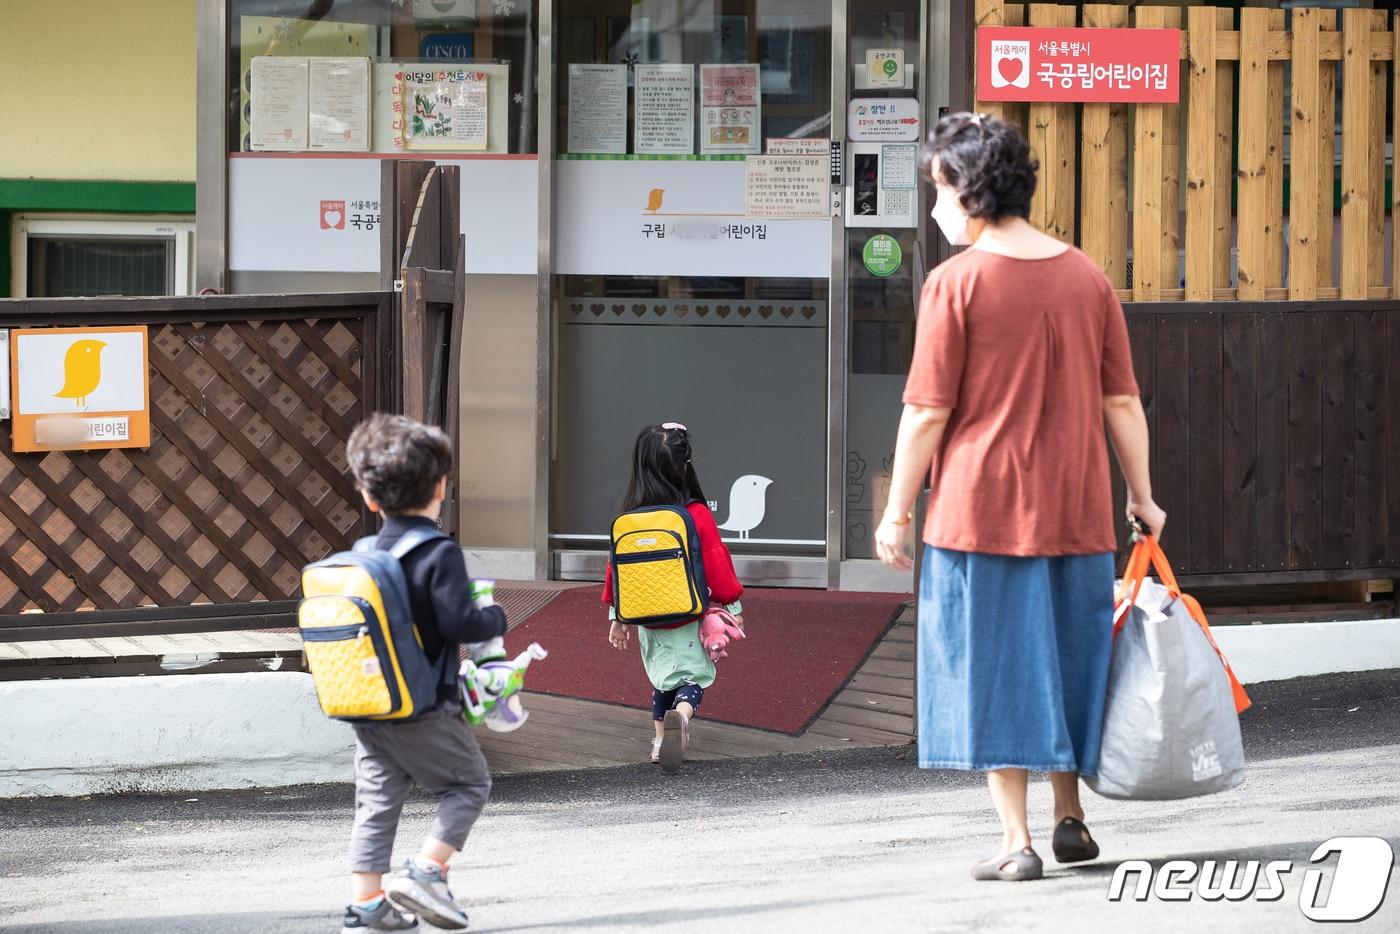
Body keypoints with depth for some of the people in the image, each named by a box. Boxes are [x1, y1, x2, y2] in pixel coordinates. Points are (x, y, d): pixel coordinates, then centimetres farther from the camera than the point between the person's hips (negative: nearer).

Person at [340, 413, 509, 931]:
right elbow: (461, 622, -21)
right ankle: (425, 871, -4)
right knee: (468, 784, 10)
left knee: (377, 802, 9)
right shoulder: (440, 554, -15)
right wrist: (496, 617, -2)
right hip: (424, 709, -6)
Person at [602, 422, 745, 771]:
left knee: (663, 677, 21)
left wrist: (617, 617, 15)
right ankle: (681, 715, -28)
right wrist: (734, 607, 5)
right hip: (688, 620, -3)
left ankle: (661, 739, 19)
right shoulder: (697, 516, -15)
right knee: (692, 677, 2)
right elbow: (717, 564, -8)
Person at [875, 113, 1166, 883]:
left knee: (992, 667, 3)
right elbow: (1122, 401, 6)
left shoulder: (957, 282, -10)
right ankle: (1070, 819, 27)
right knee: (1067, 654, 18)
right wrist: (1141, 496, 15)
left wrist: (897, 511, -2)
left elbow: (928, 412, -10)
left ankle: (1016, 840, 1)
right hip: (1075, 506, 4)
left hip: (981, 507, -4)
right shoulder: (1085, 277, 4)